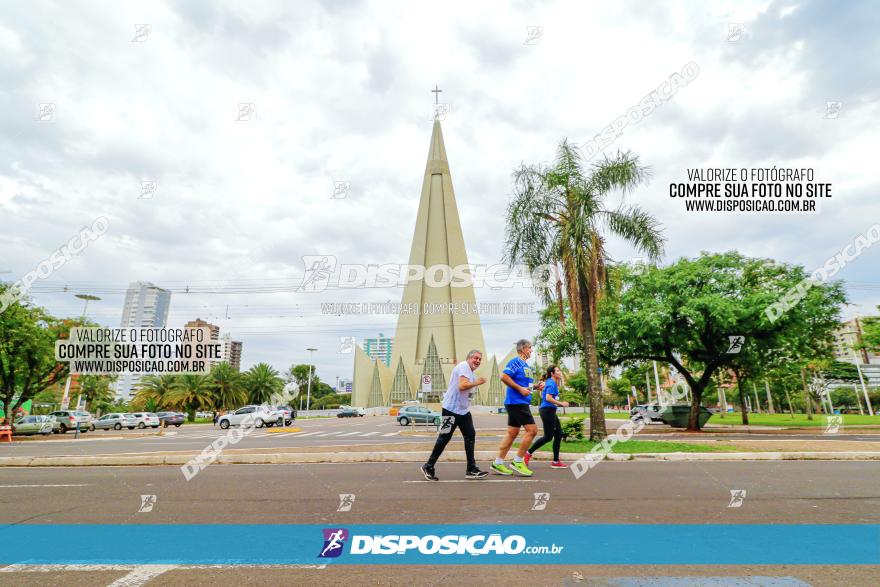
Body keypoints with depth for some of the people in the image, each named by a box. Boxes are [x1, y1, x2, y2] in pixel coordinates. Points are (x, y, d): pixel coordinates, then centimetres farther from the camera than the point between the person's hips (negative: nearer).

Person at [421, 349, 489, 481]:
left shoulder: (471, 372, 17)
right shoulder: (464, 366, -14)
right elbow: (462, 386, -27)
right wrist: (477, 383, -16)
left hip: (464, 410, 10)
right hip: (451, 409, -10)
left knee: (470, 436, 4)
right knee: (444, 437, -3)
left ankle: (471, 470, 10)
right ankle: (428, 467, 10)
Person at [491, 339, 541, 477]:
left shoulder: (526, 365, 18)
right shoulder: (515, 362, -11)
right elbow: (504, 377, -21)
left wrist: (535, 387, 10)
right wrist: (520, 389, -21)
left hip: (521, 403, 10)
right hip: (517, 402, -10)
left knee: (512, 433, 10)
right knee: (532, 430, -9)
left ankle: (498, 463, 15)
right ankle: (518, 462, 0)